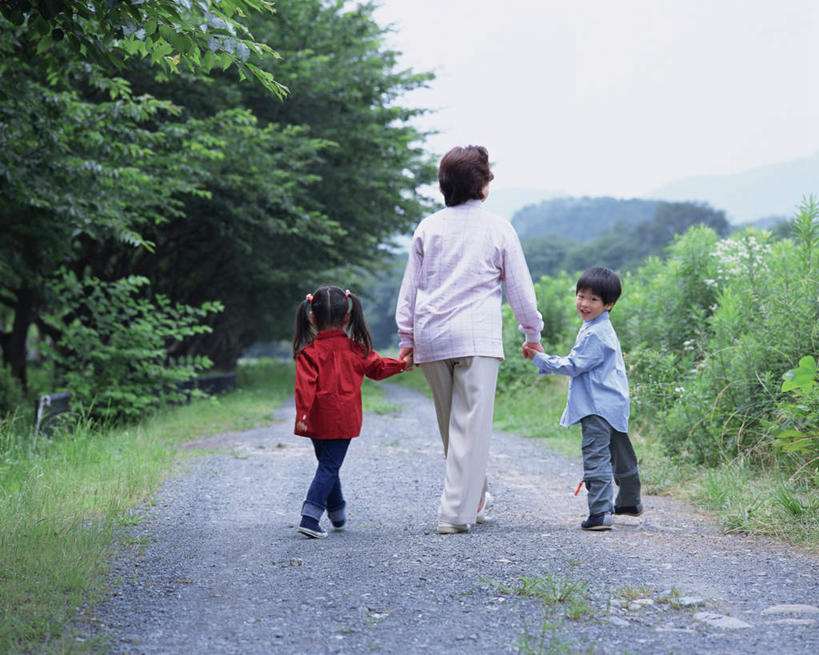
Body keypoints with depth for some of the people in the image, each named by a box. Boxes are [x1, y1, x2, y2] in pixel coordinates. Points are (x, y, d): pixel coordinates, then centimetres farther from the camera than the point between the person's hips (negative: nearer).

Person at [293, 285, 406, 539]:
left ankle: (337, 512, 32)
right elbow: (377, 367, 13)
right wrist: (402, 364, 29)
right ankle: (310, 518, -14)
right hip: (344, 420, -1)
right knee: (329, 467, -1)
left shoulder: (309, 351, -7)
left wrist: (302, 415, -19)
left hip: (318, 420, 1)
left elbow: (305, 386, -16)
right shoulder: (356, 348, -1)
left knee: (327, 464, 19)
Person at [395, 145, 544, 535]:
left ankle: (475, 499, 27)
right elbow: (519, 287, 6)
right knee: (471, 424, -5)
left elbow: (409, 287, 12)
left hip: (431, 337, 4)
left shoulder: (428, 228, 10)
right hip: (476, 336, -4)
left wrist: (407, 338, 19)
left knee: (451, 425, 15)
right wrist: (532, 333, 18)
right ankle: (456, 513, -10)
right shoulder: (497, 229, 2)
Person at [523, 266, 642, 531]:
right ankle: (630, 502, 40)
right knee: (619, 454, 23)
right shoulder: (599, 328, 15)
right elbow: (580, 364, 22)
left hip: (598, 407, -11)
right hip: (613, 404, 11)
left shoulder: (595, 334, -18)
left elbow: (573, 366, -16)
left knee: (596, 456, -13)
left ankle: (599, 513, -17)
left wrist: (540, 358, -12)